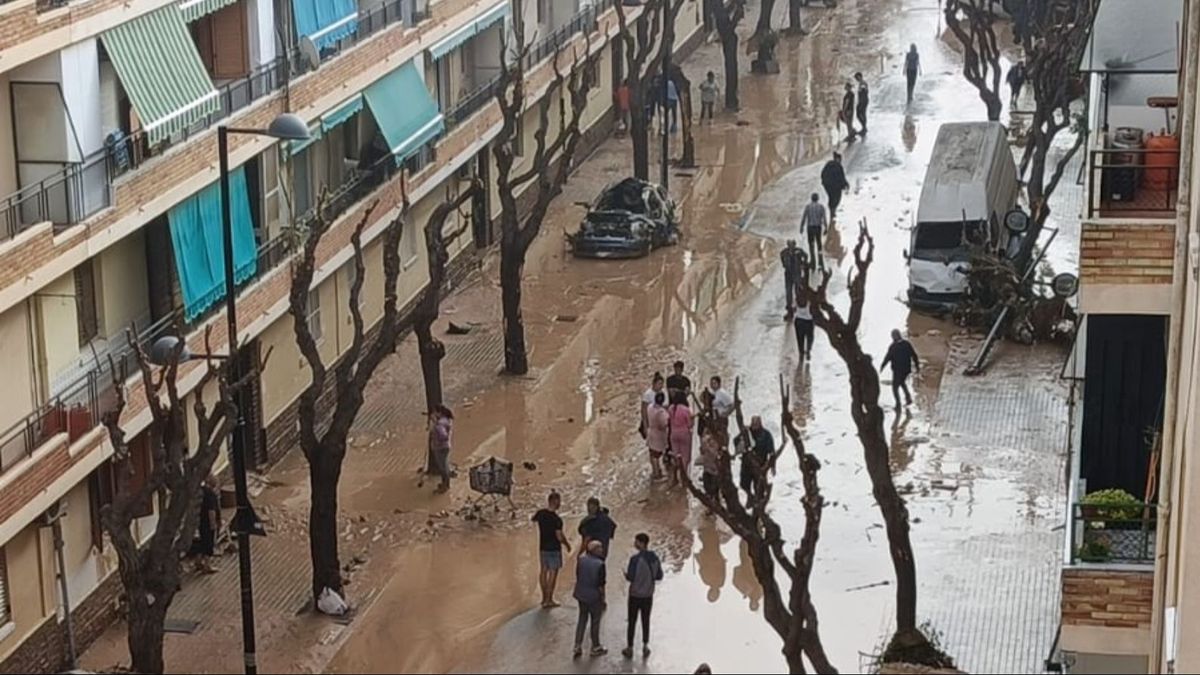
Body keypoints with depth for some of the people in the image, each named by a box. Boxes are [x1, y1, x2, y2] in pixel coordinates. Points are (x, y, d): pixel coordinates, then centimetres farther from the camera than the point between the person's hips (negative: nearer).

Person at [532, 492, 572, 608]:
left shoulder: (541, 513, -4)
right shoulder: (556, 519, -23)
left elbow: (534, 519, 19)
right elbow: (559, 536, -22)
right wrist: (567, 545, -5)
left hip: (543, 547, 7)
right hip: (554, 549, -7)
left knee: (544, 571, 17)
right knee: (553, 573, 3)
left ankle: (545, 597, 27)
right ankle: (548, 600, 5)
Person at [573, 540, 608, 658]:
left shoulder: (581, 560, -7)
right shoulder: (599, 565, -23)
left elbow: (577, 576, 4)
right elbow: (601, 585, -18)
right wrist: (603, 599, -6)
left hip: (581, 594, 5)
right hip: (594, 596, -5)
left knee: (582, 619, 19)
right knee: (595, 622, 13)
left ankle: (578, 646, 19)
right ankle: (595, 647, 27)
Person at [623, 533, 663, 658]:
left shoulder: (635, 559, -22)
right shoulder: (655, 558, -5)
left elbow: (630, 577, -22)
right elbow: (659, 576, 2)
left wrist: (626, 574, 0)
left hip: (635, 595, -4)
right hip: (648, 595, 4)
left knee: (632, 622, 10)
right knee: (646, 621, 18)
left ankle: (629, 648, 19)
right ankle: (645, 646, 21)